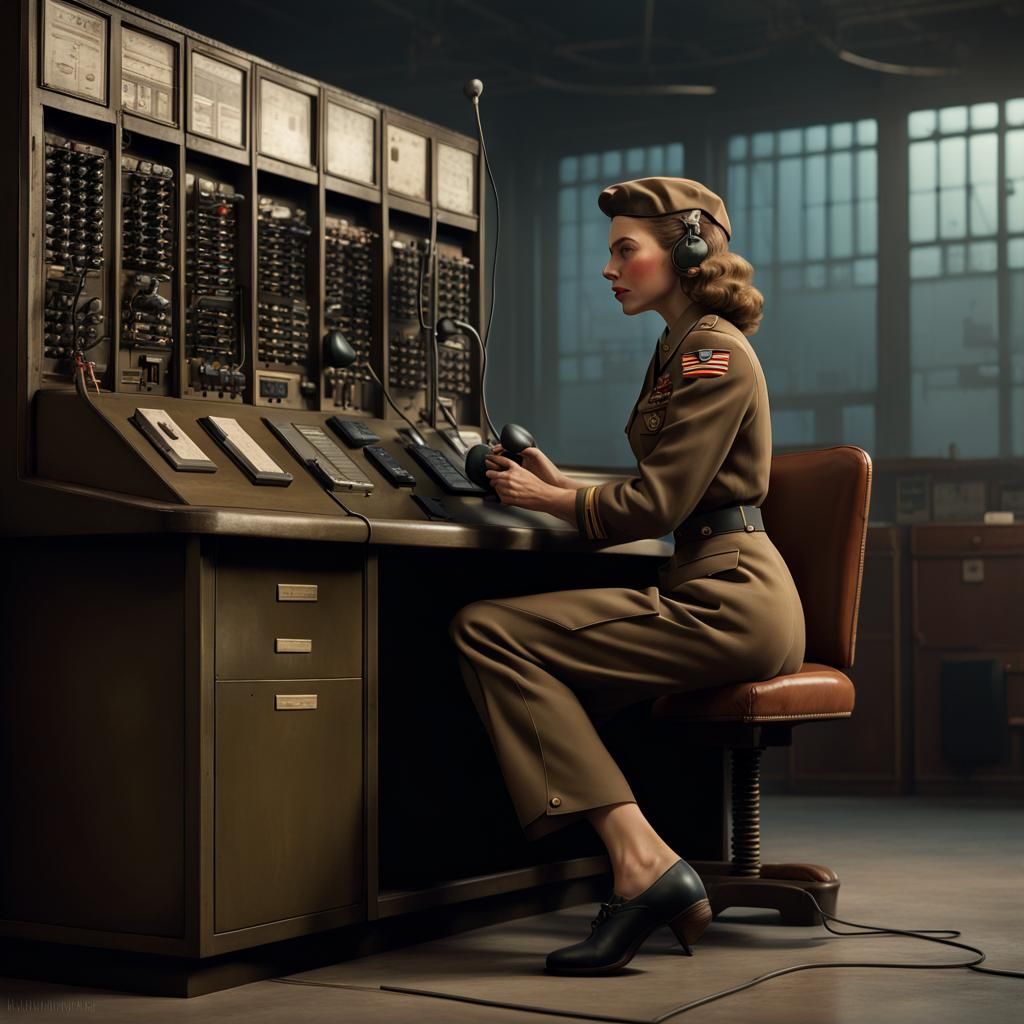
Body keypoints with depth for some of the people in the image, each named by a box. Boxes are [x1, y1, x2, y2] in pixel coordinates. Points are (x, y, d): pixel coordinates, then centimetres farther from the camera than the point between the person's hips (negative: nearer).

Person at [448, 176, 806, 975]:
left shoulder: (713, 353, -8)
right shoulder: (682, 350, 23)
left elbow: (655, 502, -14)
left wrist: (545, 500, -1)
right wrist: (561, 485, 11)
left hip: (731, 600, -10)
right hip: (713, 589, 10)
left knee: (488, 631, -18)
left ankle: (643, 861, -24)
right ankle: (647, 871, -7)